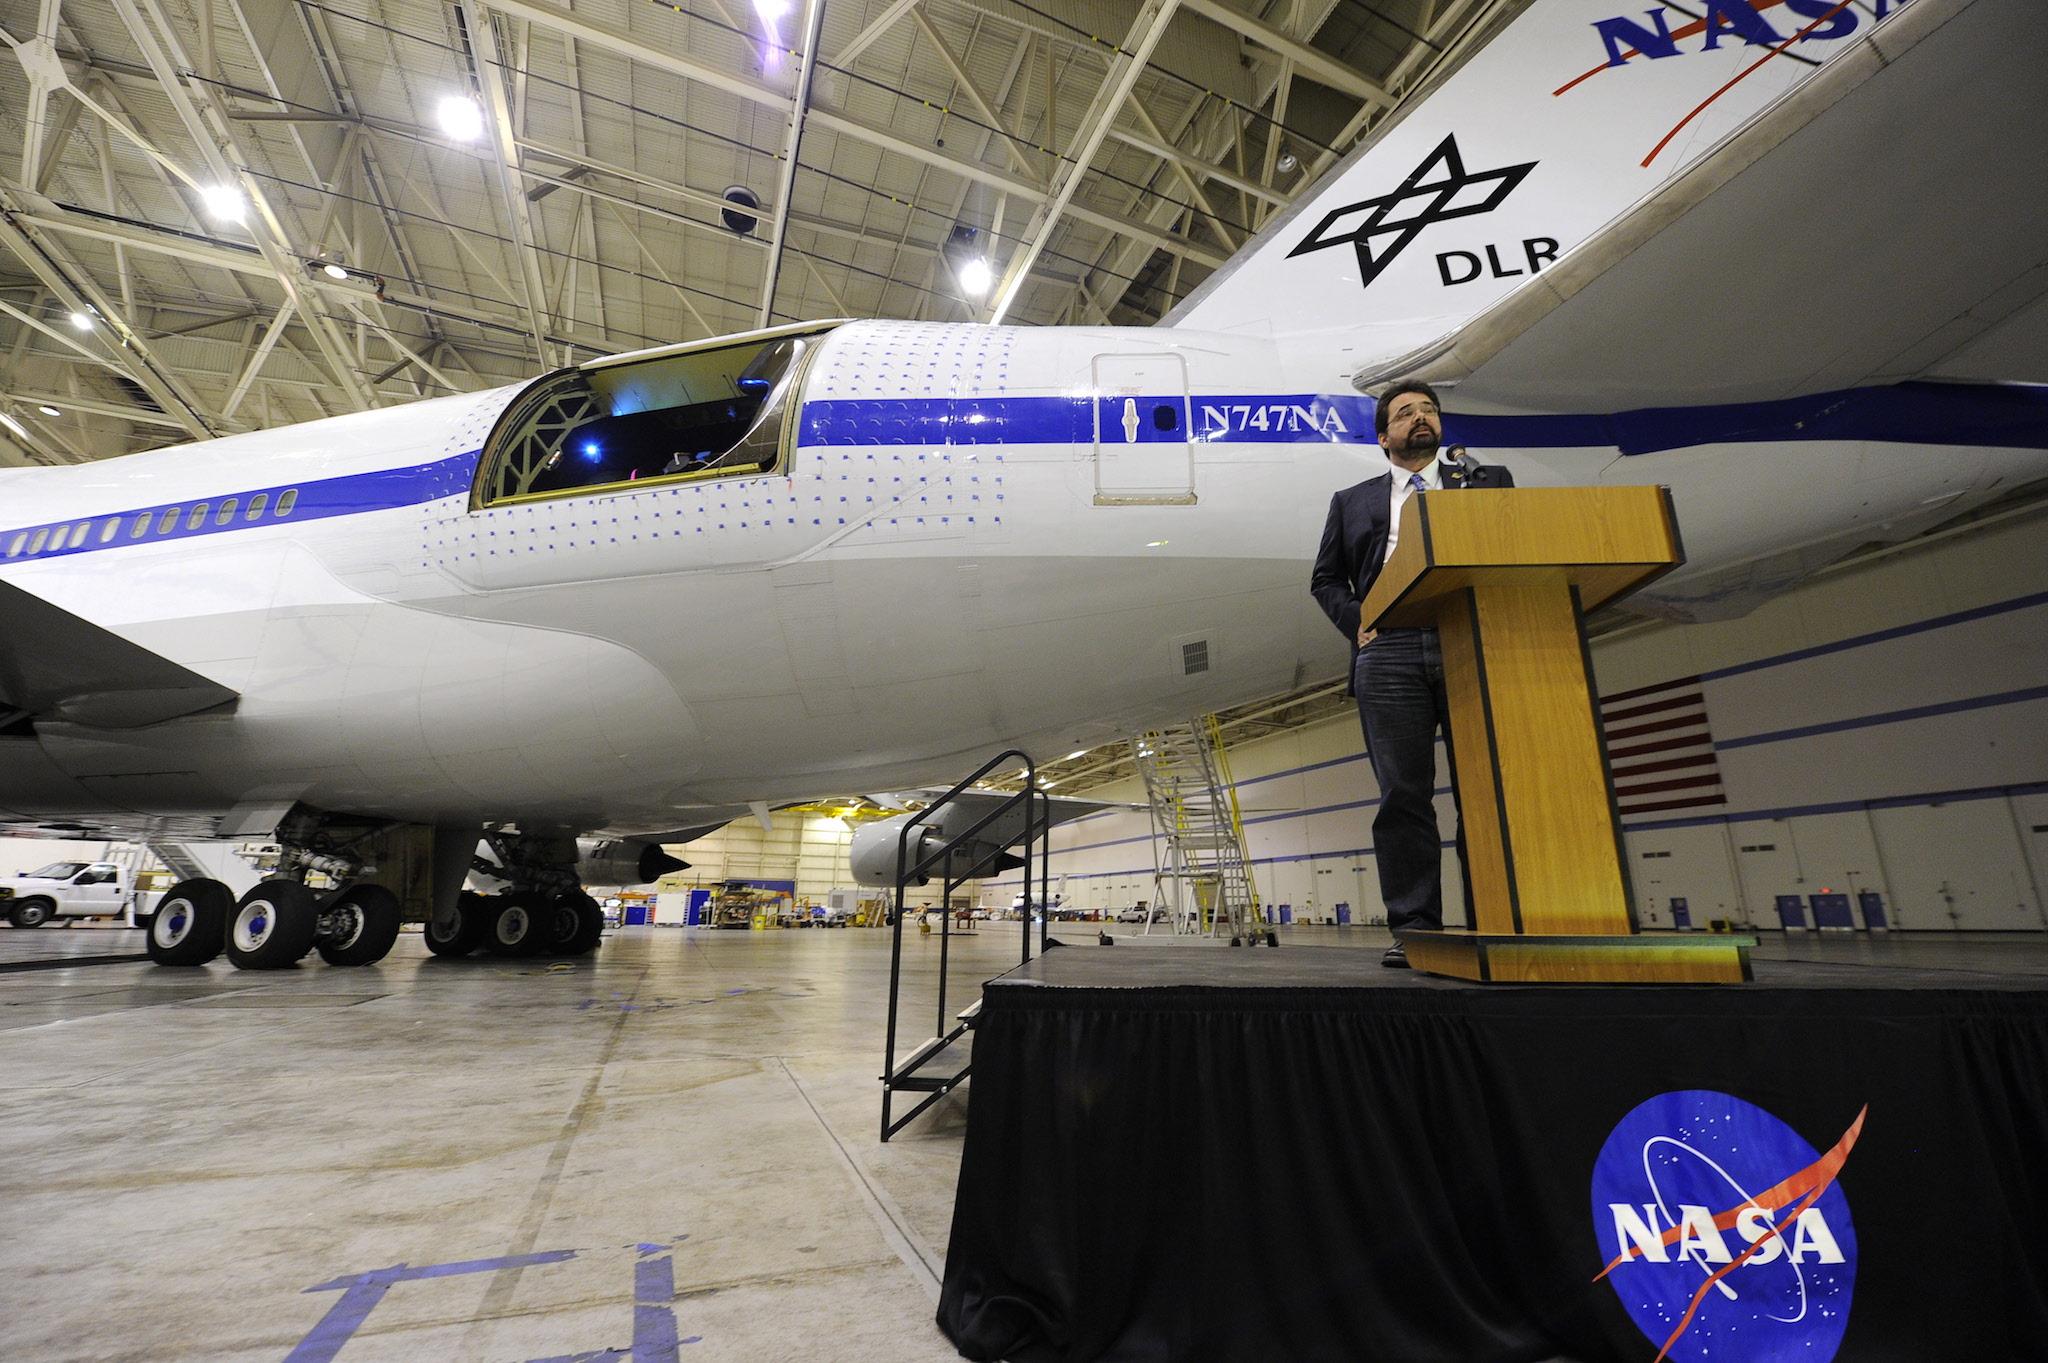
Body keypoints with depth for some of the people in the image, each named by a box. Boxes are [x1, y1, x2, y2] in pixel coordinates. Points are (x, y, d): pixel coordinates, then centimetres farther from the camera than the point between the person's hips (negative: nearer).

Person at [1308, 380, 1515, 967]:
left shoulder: (1489, 482, 22)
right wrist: (1356, 624, 0)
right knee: (1403, 793, -3)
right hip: (1389, 651, 0)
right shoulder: (1352, 501, 23)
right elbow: (1326, 578, 18)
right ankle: (1413, 928, 0)